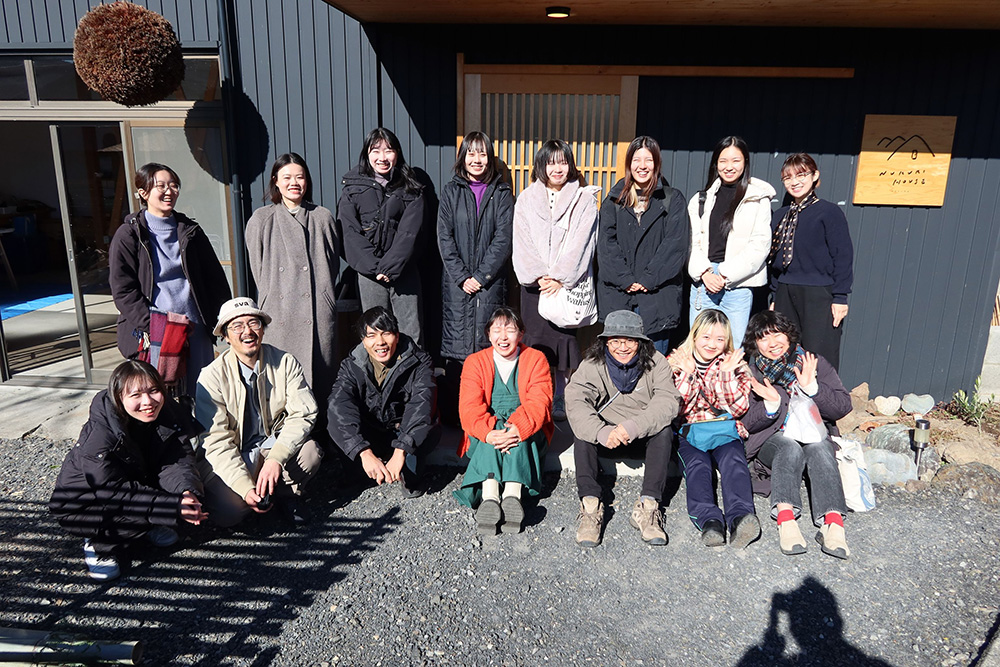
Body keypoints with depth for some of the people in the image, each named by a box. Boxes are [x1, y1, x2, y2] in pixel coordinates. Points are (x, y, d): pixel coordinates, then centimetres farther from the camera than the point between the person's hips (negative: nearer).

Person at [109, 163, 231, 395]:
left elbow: (215, 279, 14)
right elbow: (123, 290, -4)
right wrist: (152, 325, -15)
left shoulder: (190, 231, 13)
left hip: (195, 329, 4)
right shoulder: (128, 235, 1)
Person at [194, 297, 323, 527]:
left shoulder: (286, 363, -5)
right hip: (228, 457, -1)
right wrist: (245, 487, -27)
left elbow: (302, 413, -12)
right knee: (227, 511, -27)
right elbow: (216, 440, -15)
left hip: (274, 446, 2)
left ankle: (284, 494, 2)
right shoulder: (212, 377, -11)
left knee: (310, 452, -30)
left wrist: (276, 458, -28)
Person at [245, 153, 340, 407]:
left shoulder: (323, 217, 13)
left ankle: (320, 424, 7)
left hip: (319, 311, 1)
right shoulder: (261, 220, 9)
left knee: (321, 373, 0)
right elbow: (259, 268, 9)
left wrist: (322, 295, 7)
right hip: (280, 312, -1)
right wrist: (275, 296, 2)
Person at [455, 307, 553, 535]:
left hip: (527, 434, 0)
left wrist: (519, 429, -32)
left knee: (517, 432, -33)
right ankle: (489, 497, -50)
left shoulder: (536, 359, 3)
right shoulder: (475, 362, 5)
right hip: (484, 438, 0)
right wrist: (488, 433, -30)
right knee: (495, 429, -32)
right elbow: (470, 407, -9)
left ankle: (513, 495, -48)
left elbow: (539, 402, -12)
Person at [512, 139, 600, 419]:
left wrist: (561, 279, -13)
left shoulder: (585, 199, 6)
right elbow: (522, 244, 4)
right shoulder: (526, 199, 12)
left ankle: (560, 402, 6)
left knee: (563, 341, -4)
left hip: (570, 284, -1)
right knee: (535, 341, 0)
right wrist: (540, 276, -9)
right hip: (535, 283, 2)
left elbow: (581, 243, -4)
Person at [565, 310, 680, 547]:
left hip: (644, 439, 0)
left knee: (664, 430, -28)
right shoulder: (593, 365, -10)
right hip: (605, 438, 0)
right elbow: (575, 401, -26)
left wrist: (633, 427, -40)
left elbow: (668, 401, -23)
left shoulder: (656, 363, -8)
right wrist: (601, 432, -44)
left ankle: (648, 506, -32)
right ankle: (590, 504, -33)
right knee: (582, 429, -27)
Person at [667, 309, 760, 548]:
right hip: (688, 431, 0)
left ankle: (740, 517, -52)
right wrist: (688, 374, -13)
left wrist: (727, 374, -9)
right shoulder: (677, 363, 7)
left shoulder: (733, 364, 10)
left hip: (725, 430, 1)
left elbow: (738, 409, 1)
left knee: (734, 462, -31)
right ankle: (709, 520, -49)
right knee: (697, 466, -31)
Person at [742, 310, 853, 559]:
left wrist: (811, 387, -16)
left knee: (818, 446, -34)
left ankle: (833, 521, -50)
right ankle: (785, 519, -52)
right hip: (772, 442, -1)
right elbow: (747, 424, 3)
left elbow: (843, 407, 0)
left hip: (816, 438, 1)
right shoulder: (751, 374, 8)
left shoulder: (814, 363, 10)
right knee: (790, 447, -35)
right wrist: (770, 405, -17)